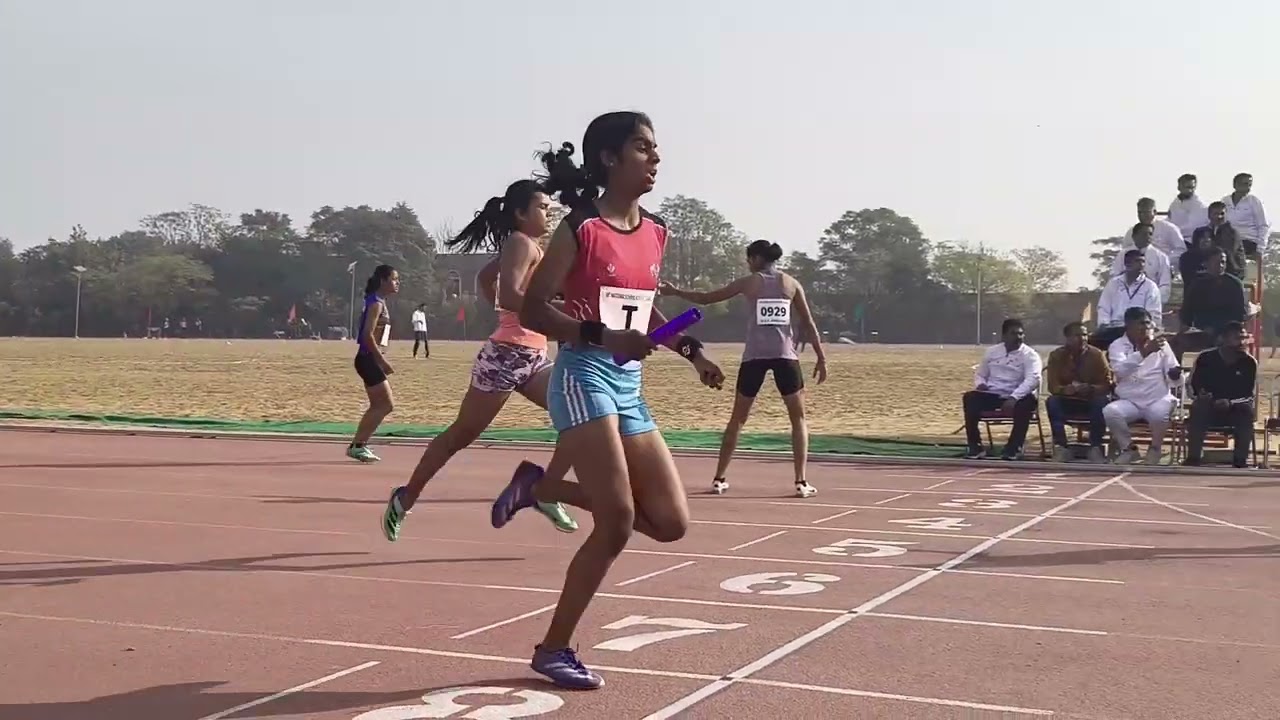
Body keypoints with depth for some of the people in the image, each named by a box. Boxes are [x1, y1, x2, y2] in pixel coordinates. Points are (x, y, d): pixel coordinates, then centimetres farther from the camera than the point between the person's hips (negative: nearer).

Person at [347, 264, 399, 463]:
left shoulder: (379, 302, 15)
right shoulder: (376, 303, -15)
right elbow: (368, 335, -23)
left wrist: (380, 361, 20)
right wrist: (382, 360, -23)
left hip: (371, 359, 10)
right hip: (368, 359, -10)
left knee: (378, 406, 14)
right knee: (385, 405, -7)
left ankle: (358, 445, 18)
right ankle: (357, 445, -3)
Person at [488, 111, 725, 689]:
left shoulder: (656, 233, 11)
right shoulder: (581, 229, -9)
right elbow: (531, 309, -10)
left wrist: (691, 350, 13)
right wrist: (602, 336, -22)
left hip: (629, 386, 7)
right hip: (584, 377, -7)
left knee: (671, 521, 3)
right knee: (618, 521, -13)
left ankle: (542, 488, 20)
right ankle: (554, 649, 4)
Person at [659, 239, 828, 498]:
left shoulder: (748, 283, 5)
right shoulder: (791, 283, 8)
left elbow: (706, 298, 11)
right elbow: (808, 324, 5)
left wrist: (674, 291, 22)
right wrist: (821, 358, 10)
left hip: (754, 356, 0)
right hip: (785, 356, 0)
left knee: (737, 419, 12)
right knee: (798, 418, 10)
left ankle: (719, 479, 12)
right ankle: (801, 482, 0)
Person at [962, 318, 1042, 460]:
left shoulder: (1030, 354, -3)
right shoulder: (991, 352, 12)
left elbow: (1033, 379, -19)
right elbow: (980, 375, 23)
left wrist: (1013, 398, -34)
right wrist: (980, 384, -5)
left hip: (1017, 398, -3)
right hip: (992, 395, 3)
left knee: (1027, 402, -37)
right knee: (970, 398, -24)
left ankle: (1013, 448, -22)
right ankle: (976, 446, -19)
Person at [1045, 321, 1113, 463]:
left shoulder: (1097, 355, -10)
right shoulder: (1056, 356, -7)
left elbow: (1107, 385, -13)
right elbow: (1053, 386, -13)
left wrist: (1089, 389, -35)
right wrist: (1066, 389, -37)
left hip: (1091, 401, -1)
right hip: (1067, 402, 1)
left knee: (1103, 400, -33)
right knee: (1051, 401, -29)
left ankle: (1095, 447, -25)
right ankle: (1061, 447, -25)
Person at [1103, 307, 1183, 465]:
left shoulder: (1161, 344, 4)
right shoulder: (1117, 346, 0)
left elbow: (1175, 378, 1)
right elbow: (1120, 369, -22)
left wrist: (1175, 375, -25)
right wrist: (1145, 352, -34)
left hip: (1158, 400, 0)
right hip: (1129, 401, 0)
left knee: (1159, 413, -35)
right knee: (1109, 411, -31)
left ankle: (1155, 448, -2)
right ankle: (1129, 448, -3)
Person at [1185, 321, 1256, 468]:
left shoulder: (1249, 362, -6)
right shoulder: (1205, 358, -8)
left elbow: (1248, 395, -7)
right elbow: (1193, 387, -3)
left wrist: (1230, 403, -26)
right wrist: (1201, 395, -26)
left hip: (1235, 410, 1)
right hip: (1209, 409, -1)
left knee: (1247, 409, -32)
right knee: (1198, 407, -33)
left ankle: (1240, 459, -25)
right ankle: (1193, 457, -30)